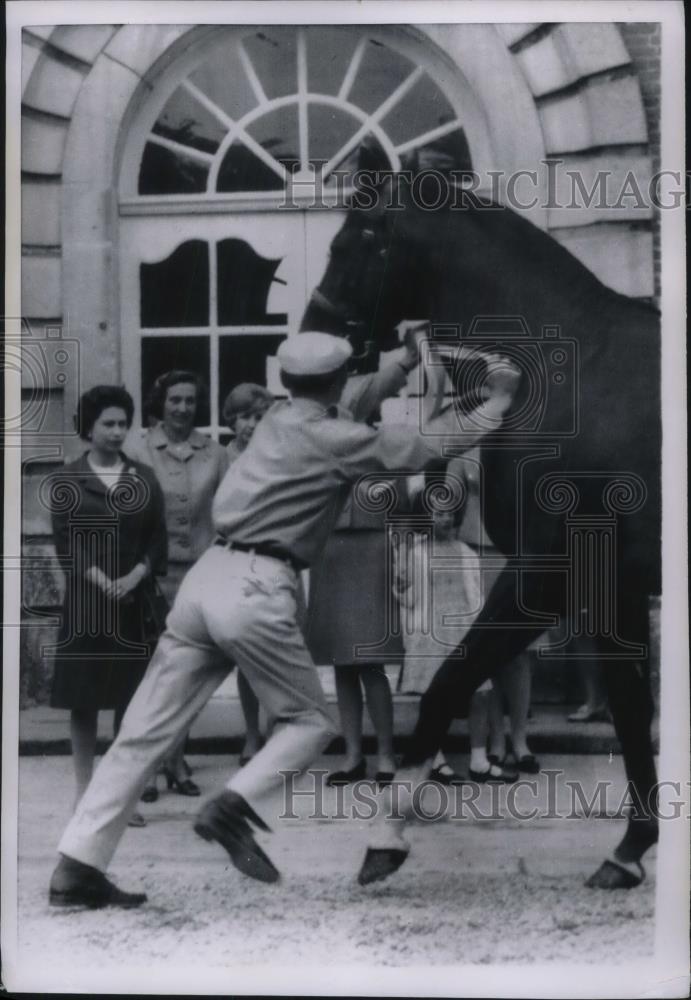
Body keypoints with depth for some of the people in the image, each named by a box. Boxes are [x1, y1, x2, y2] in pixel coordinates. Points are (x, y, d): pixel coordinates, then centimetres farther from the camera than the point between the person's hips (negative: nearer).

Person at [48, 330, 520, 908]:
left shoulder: (280, 420, 19)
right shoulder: (333, 438, -3)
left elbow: (351, 410, 35)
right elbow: (427, 446, -2)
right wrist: (498, 401, 10)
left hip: (208, 576, 8)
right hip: (254, 589, -7)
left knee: (146, 732, 5)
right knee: (311, 721, 10)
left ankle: (78, 868, 2)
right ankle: (233, 806, -13)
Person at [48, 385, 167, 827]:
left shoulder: (144, 478, 9)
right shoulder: (66, 481, 3)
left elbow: (158, 537, 3)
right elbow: (65, 543, -4)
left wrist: (134, 578, -13)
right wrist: (102, 582, -16)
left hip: (137, 600, 2)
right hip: (86, 600, -2)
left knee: (132, 695, 2)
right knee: (84, 697, 1)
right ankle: (85, 788, 9)